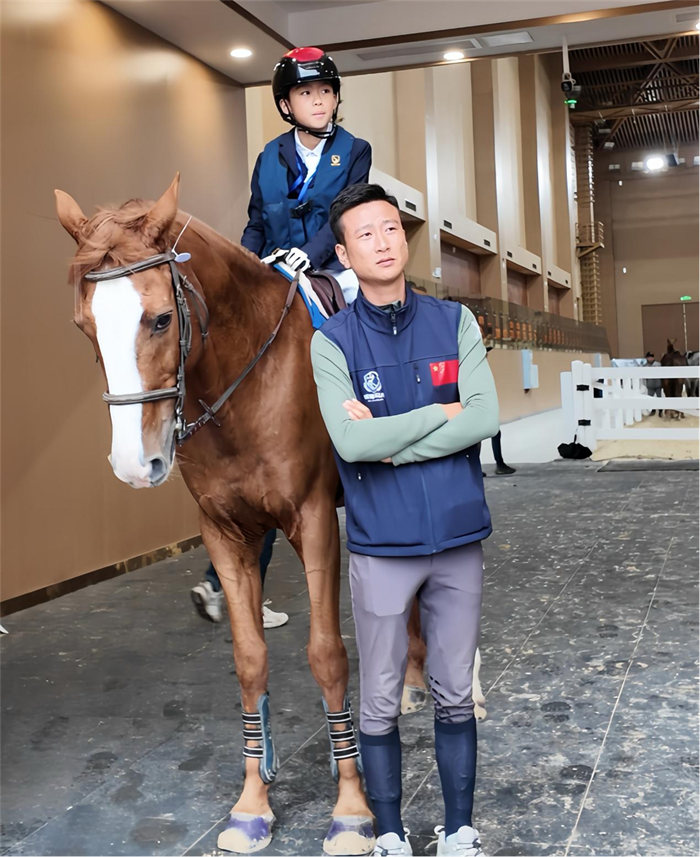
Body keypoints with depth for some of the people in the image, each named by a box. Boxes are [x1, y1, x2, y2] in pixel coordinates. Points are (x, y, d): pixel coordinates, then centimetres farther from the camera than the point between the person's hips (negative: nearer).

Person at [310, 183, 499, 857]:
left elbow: (485, 418, -11)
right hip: (381, 547, -2)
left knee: (454, 698, 14)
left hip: (458, 538, 2)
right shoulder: (332, 342, -6)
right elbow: (351, 442, -20)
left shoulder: (455, 322, 2)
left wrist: (392, 443, -16)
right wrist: (442, 411, -12)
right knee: (380, 705, 10)